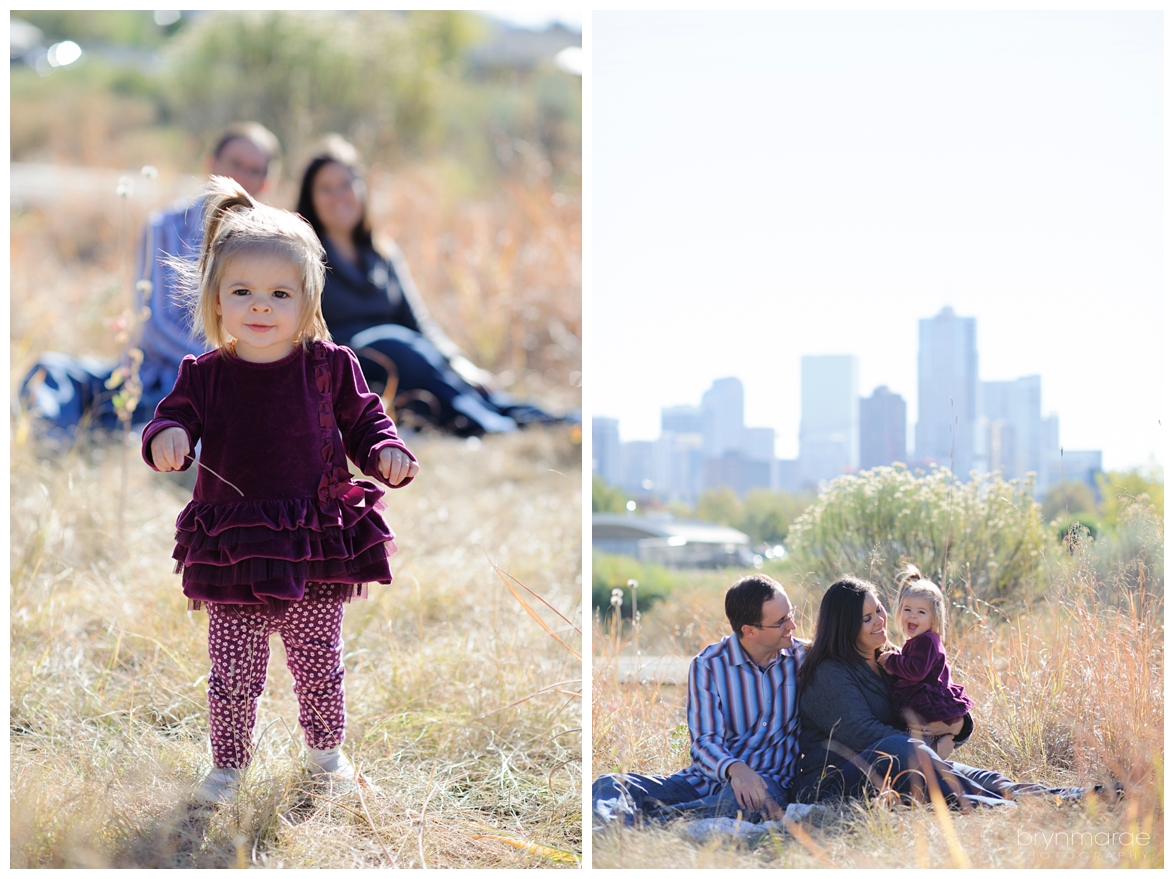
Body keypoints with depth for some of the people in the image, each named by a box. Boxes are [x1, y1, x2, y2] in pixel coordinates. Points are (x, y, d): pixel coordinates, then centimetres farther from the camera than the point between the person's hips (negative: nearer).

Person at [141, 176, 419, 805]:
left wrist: (386, 453, -13)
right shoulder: (205, 376, -2)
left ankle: (325, 746, 37)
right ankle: (228, 762, 21)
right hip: (233, 548, 0)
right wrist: (166, 437, -25)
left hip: (318, 543, 1)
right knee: (232, 667, 3)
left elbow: (364, 420, 7)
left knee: (318, 660, 14)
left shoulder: (330, 367, -2)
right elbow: (174, 419, -2)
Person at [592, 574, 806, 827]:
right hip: (706, 780, 1)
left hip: (770, 781, -1)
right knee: (609, 786, -23)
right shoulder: (708, 665, 0)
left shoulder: (802, 657, 6)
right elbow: (705, 742, -8)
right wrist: (735, 769, -32)